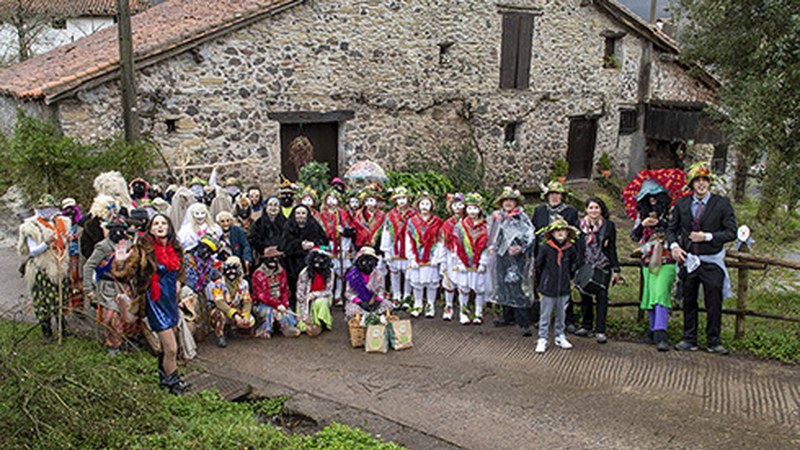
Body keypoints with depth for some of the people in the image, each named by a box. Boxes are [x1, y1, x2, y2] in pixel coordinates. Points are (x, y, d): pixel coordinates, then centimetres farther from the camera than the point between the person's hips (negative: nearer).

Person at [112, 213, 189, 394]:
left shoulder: (176, 249, 5)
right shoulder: (143, 250, -13)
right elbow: (126, 274, -18)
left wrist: (177, 284, 8)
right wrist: (120, 263, -36)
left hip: (171, 299, 6)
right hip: (156, 301, -6)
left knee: (166, 346, 18)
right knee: (171, 349, -5)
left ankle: (164, 377, 36)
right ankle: (173, 382, 13)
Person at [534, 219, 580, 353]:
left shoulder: (571, 249, -3)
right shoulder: (545, 247, -12)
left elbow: (574, 264, 16)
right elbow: (537, 265, -1)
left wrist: (569, 277, 13)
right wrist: (543, 280, 6)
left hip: (564, 287, 3)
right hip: (548, 287, -3)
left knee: (561, 313, 15)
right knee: (545, 314, 5)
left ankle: (559, 337, 29)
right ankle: (542, 339, 14)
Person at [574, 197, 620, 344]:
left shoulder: (608, 225, 4)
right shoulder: (580, 225, 5)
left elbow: (612, 248, 5)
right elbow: (575, 247, 7)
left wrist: (615, 269, 3)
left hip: (603, 267, -1)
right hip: (584, 267, 2)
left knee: (602, 296, -5)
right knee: (585, 296, 7)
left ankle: (600, 330, 0)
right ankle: (586, 326, 22)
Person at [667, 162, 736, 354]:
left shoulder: (722, 204, -2)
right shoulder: (681, 204, 5)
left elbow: (731, 232, -3)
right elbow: (671, 228, 13)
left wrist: (707, 237, -15)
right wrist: (674, 245, -6)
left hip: (712, 262, -2)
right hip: (688, 260, 2)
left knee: (714, 303, 1)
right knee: (689, 301, 9)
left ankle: (714, 342, 13)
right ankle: (689, 340, 20)